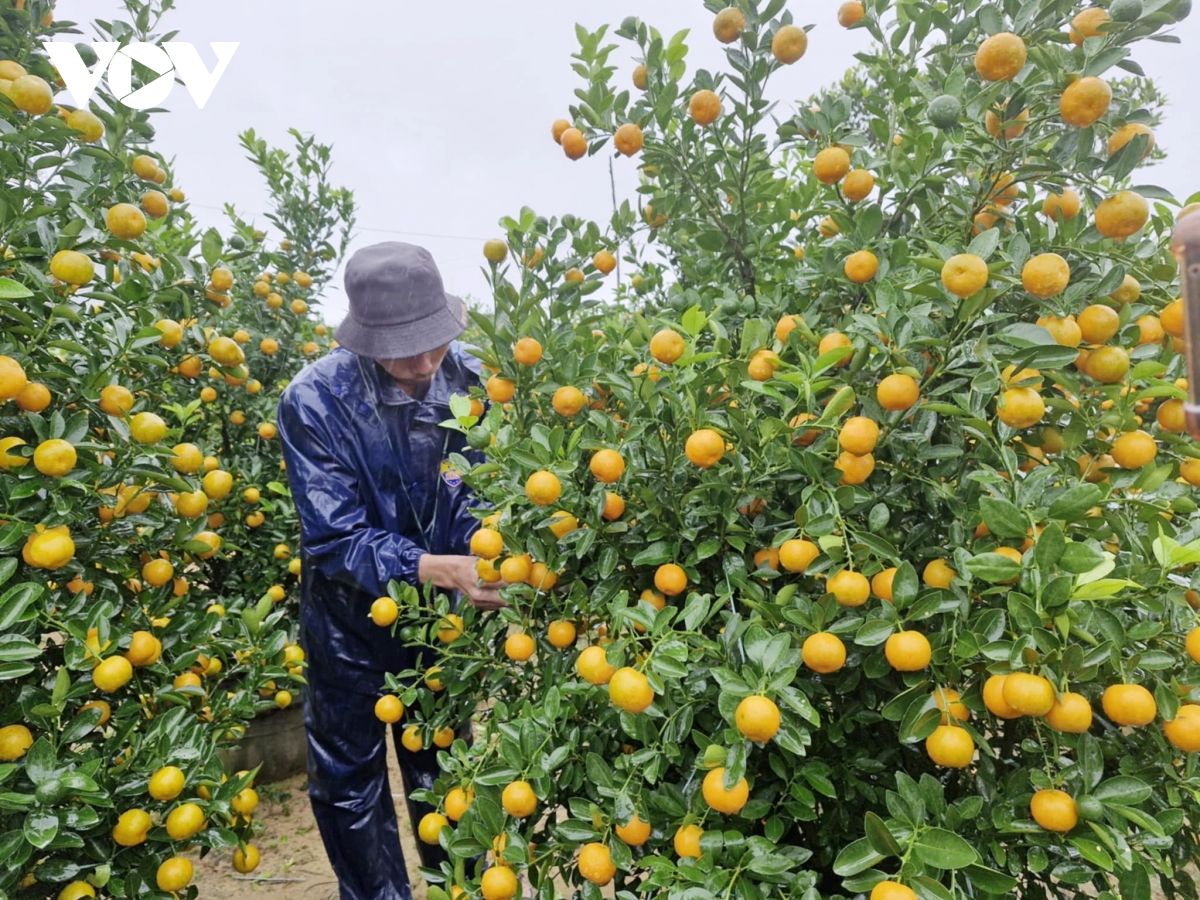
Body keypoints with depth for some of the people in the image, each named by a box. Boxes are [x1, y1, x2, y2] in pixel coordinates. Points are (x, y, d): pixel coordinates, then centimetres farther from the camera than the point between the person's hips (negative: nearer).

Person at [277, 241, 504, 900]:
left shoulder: (468, 381, -16)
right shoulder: (315, 400, -23)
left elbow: (480, 497, -8)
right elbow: (335, 539, -25)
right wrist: (443, 568, -38)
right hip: (351, 620, -1)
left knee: (442, 775, 19)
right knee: (350, 786, 15)